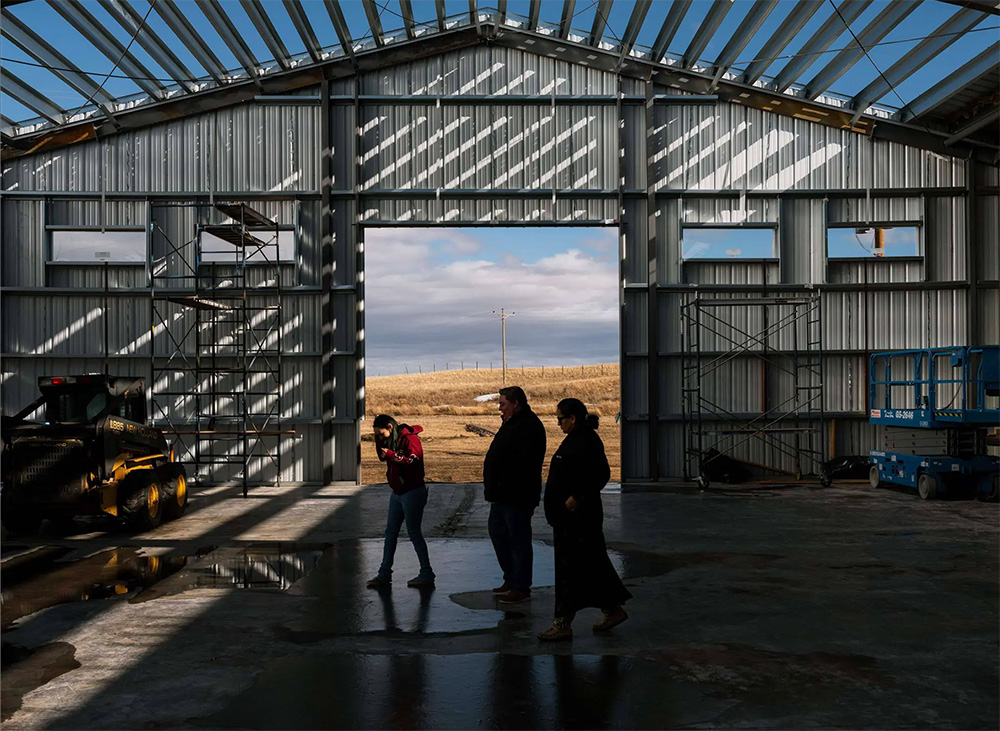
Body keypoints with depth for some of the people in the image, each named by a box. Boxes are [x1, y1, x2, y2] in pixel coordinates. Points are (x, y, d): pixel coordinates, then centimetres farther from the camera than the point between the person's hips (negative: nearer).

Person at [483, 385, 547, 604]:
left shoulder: (528, 426, -18)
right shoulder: (512, 423, 16)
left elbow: (523, 463, -26)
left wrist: (505, 486, -26)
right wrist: (493, 487, 14)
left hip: (516, 496, -11)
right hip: (502, 495, 11)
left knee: (518, 540, -2)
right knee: (497, 532, 18)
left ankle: (521, 587, 8)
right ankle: (511, 579, 29)